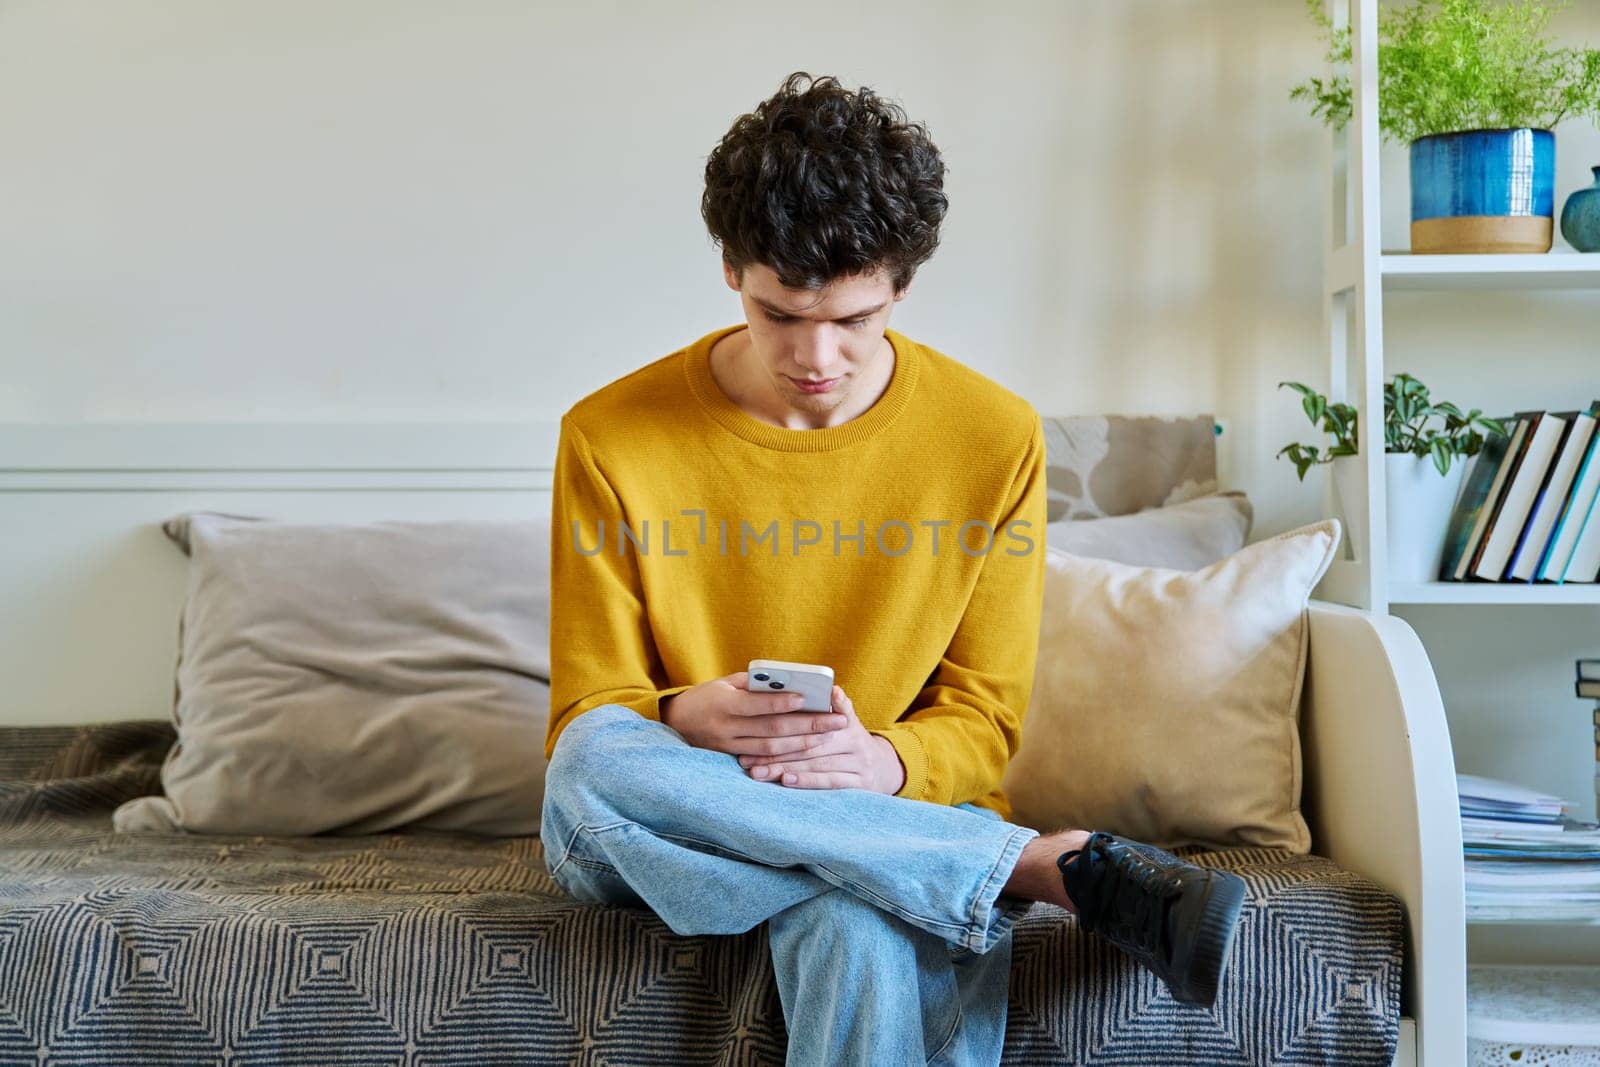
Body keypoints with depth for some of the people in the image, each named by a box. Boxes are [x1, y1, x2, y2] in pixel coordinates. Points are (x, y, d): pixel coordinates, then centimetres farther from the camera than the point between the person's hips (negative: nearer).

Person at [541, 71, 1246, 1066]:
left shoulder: (994, 437, -2)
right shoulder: (610, 436, -5)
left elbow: (983, 725, 2)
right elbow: (585, 717, -2)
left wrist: (886, 761, -21)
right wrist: (683, 721, -26)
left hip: (890, 816, -3)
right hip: (642, 838, 4)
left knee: (863, 930, -41)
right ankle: (1061, 866, -30)